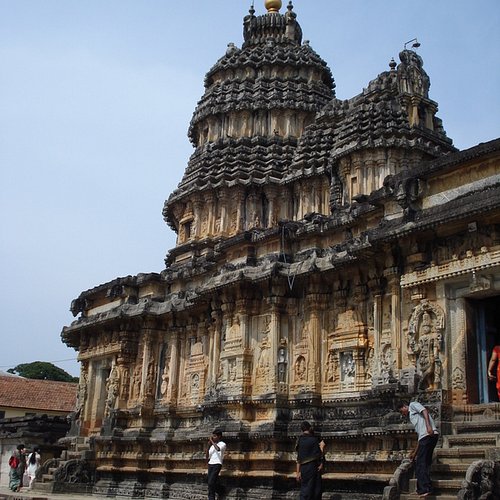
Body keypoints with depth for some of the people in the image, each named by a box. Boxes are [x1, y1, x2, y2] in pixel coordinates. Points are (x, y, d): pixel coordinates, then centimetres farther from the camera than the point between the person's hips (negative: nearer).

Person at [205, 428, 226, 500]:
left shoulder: (222, 444, 0)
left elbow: (218, 449, -23)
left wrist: (212, 441, -12)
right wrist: (209, 446, 0)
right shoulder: (212, 446, 18)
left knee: (210, 482, -14)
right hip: (210, 464, 6)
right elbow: (207, 457, 11)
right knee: (209, 481, 2)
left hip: (217, 464, -6)